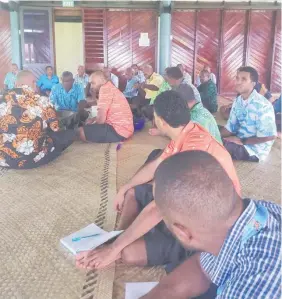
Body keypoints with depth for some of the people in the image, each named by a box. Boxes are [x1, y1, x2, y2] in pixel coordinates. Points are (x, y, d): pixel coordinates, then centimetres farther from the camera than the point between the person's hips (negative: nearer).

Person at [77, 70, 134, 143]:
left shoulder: (104, 88, -14)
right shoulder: (110, 87, 19)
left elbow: (101, 119, -19)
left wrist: (93, 122, 2)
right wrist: (93, 119, 11)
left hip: (118, 130, -11)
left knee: (80, 131, -13)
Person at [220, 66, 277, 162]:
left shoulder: (262, 105, -22)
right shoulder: (237, 101, 3)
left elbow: (270, 135, -23)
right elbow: (231, 127, 4)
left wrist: (242, 141, -22)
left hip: (255, 149, -7)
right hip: (240, 141, 8)